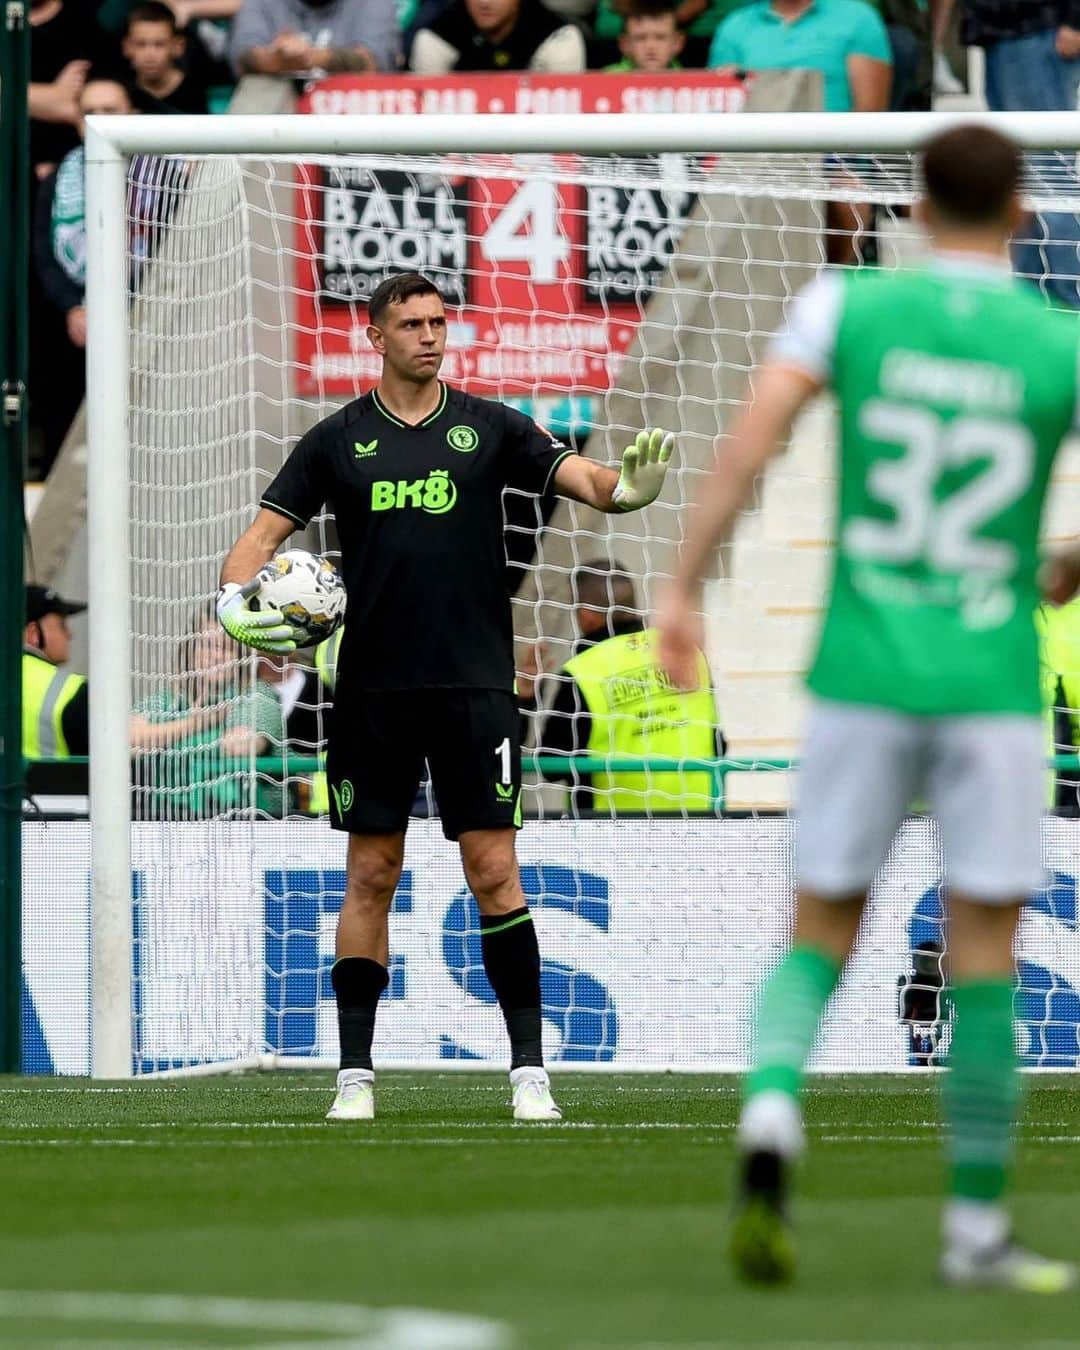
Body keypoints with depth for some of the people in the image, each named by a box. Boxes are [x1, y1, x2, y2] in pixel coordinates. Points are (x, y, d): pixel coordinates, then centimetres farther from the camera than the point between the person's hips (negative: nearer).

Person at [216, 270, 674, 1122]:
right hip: (373, 691, 1)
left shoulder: (489, 428, 5)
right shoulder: (338, 440, 6)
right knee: (370, 877, 4)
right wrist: (235, 598, -14)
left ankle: (529, 1068, -2)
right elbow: (265, 532, 6)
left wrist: (627, 487, -27)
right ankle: (355, 1074, 9)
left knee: (495, 873, -5)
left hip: (474, 685, -1)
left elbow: (578, 477, -4)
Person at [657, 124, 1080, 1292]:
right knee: (981, 953, 6)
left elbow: (750, 439, -9)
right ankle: (975, 1229, 9)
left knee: (820, 933, 10)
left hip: (859, 672, 1)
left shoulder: (851, 306, 1)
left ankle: (770, 1115, -19)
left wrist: (682, 590, -6)